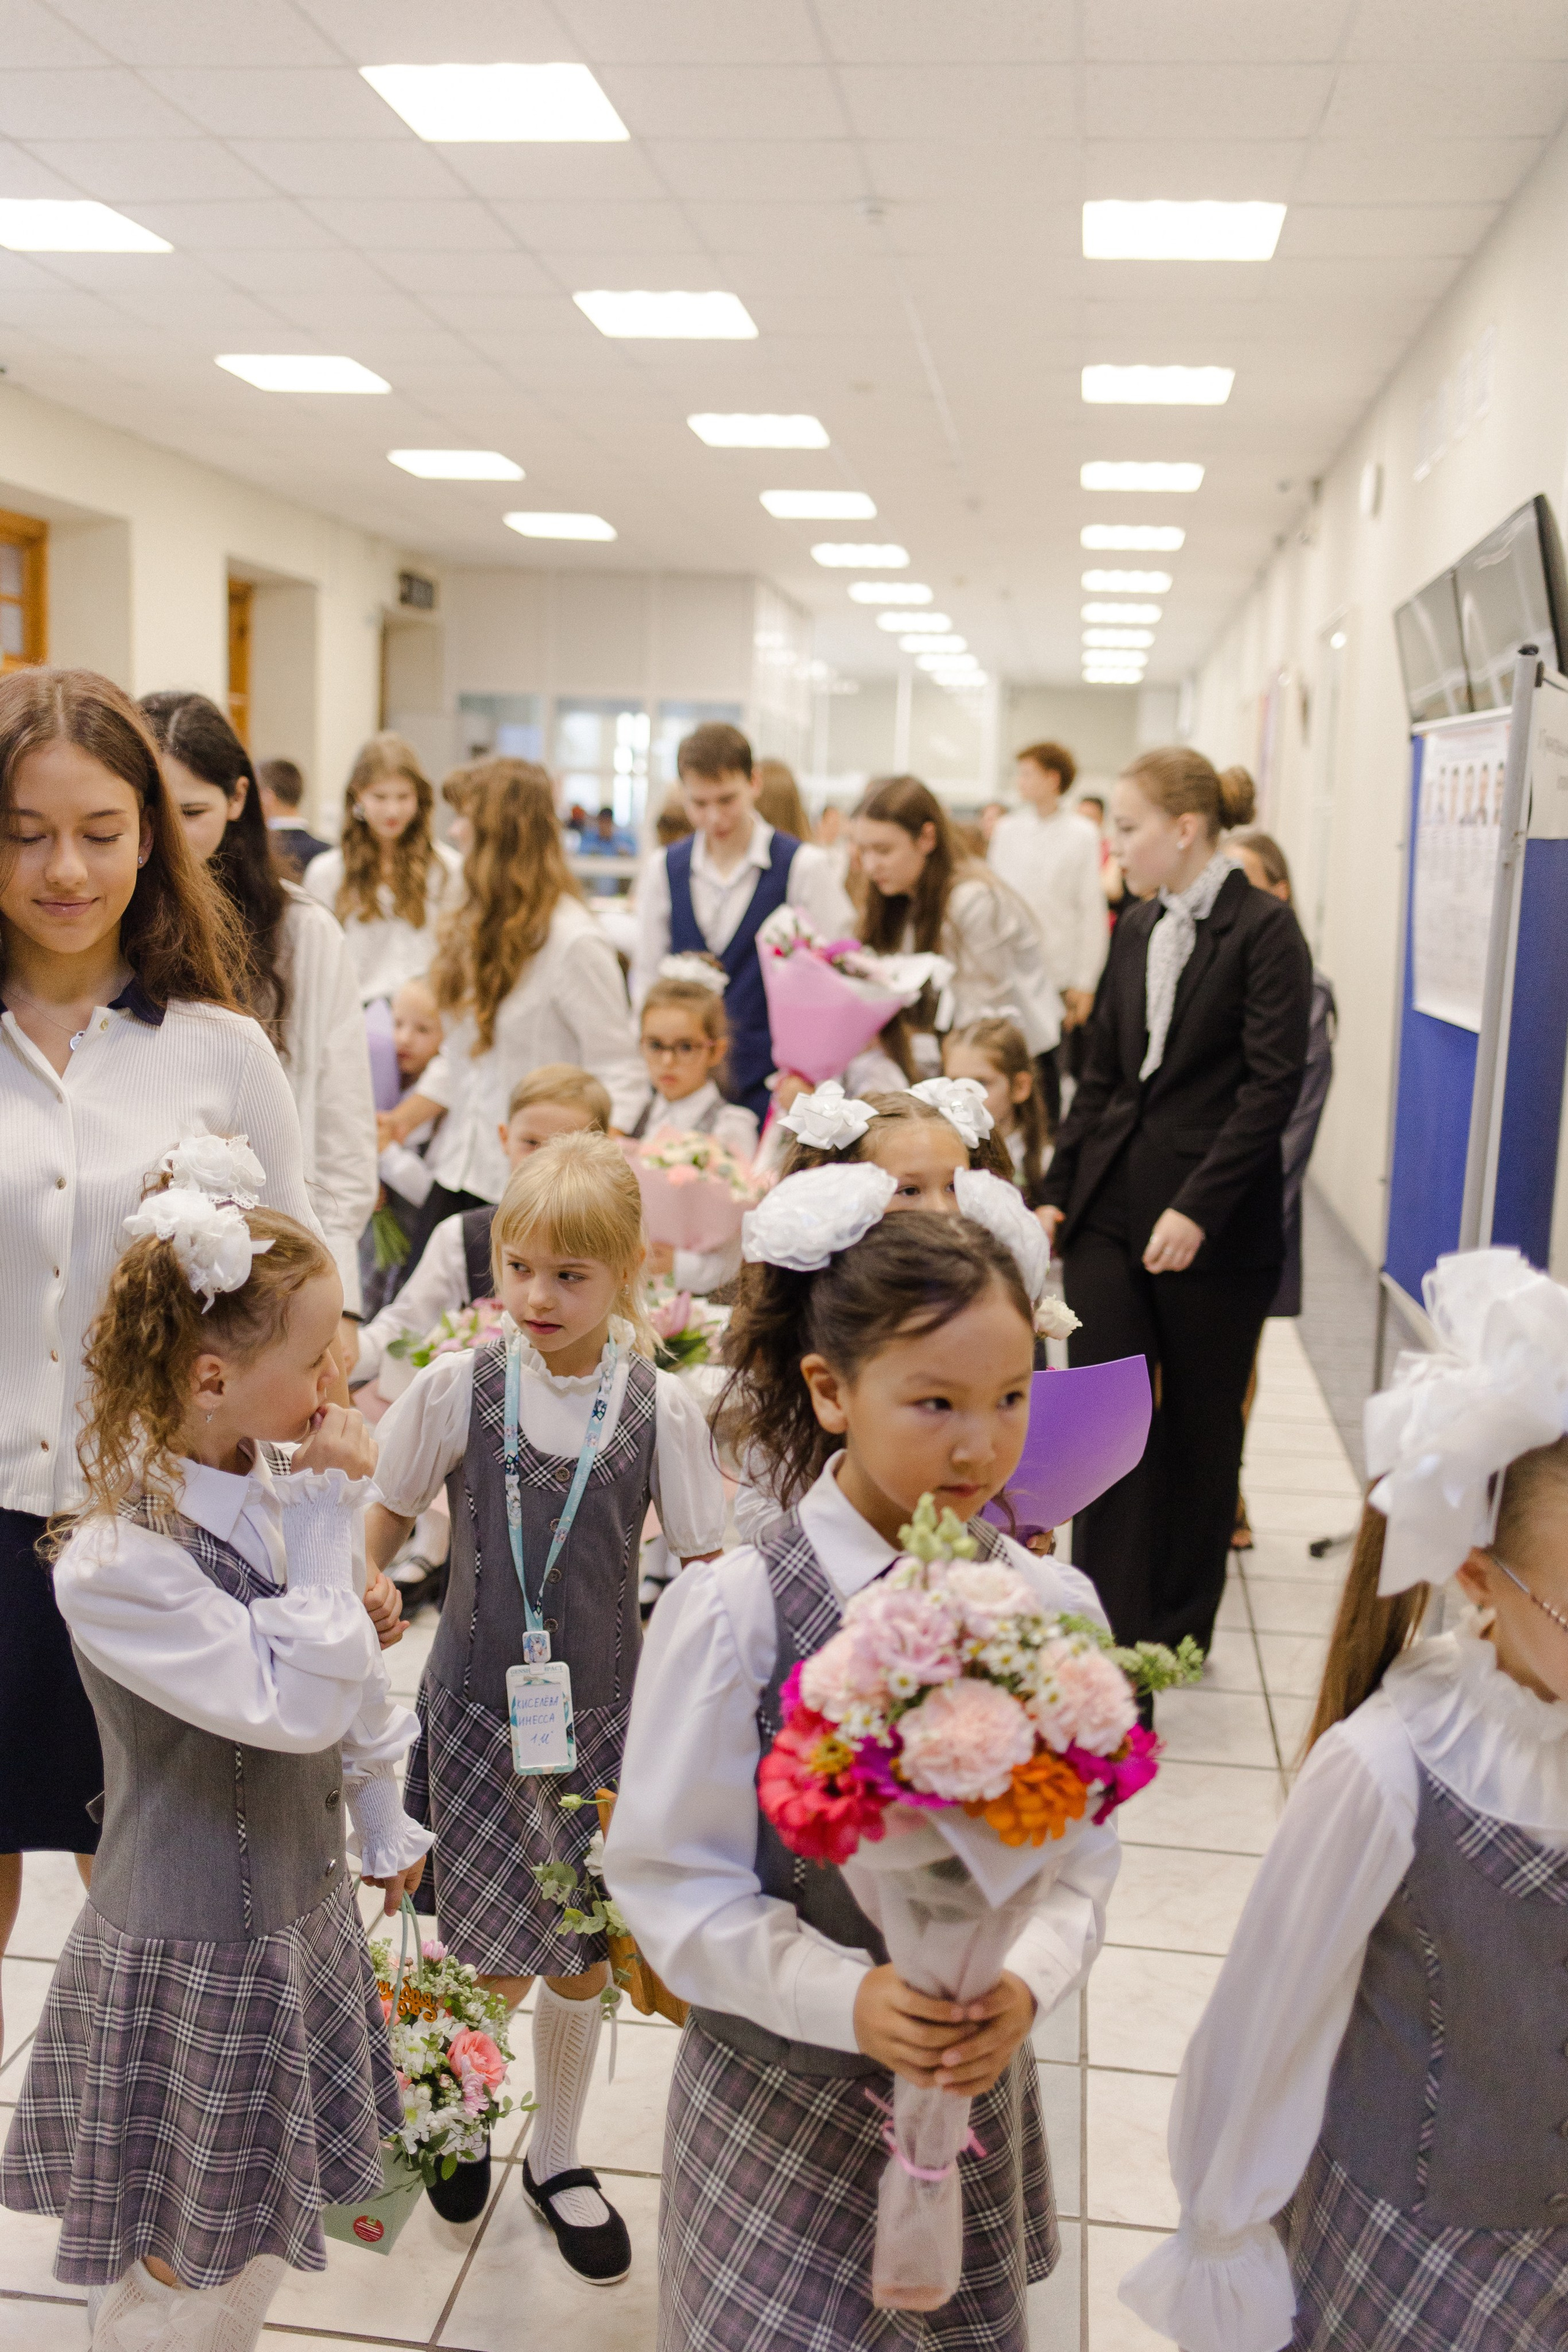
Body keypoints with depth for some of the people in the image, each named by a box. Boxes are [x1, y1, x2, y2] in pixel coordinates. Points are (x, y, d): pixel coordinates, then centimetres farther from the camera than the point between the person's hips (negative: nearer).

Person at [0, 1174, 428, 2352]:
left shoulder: (276, 1493, -5)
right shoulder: (116, 1566, -27)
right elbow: (296, 1706, -29)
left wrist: (386, 1823, 19)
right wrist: (329, 1522, -27)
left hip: (299, 1912, 7)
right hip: (197, 1959, -7)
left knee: (253, 2248, 23)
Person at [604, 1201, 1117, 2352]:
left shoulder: (1051, 1607, -9)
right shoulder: (732, 1613, -20)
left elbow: (1082, 1858, 0)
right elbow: (673, 1878, -13)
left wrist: (1028, 1980, -18)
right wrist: (846, 1996, -24)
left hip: (980, 2085, 3)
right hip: (778, 2096, -3)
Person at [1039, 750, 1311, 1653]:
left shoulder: (1264, 928, -8)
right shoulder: (1138, 929, 12)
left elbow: (1274, 1085, -14)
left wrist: (1199, 1208, -19)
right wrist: (1059, 1192, 10)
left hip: (1215, 1226, -5)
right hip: (1112, 1209, 5)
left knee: (1202, 1425, 10)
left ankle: (1180, 1629, 25)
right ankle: (1109, 1632, 9)